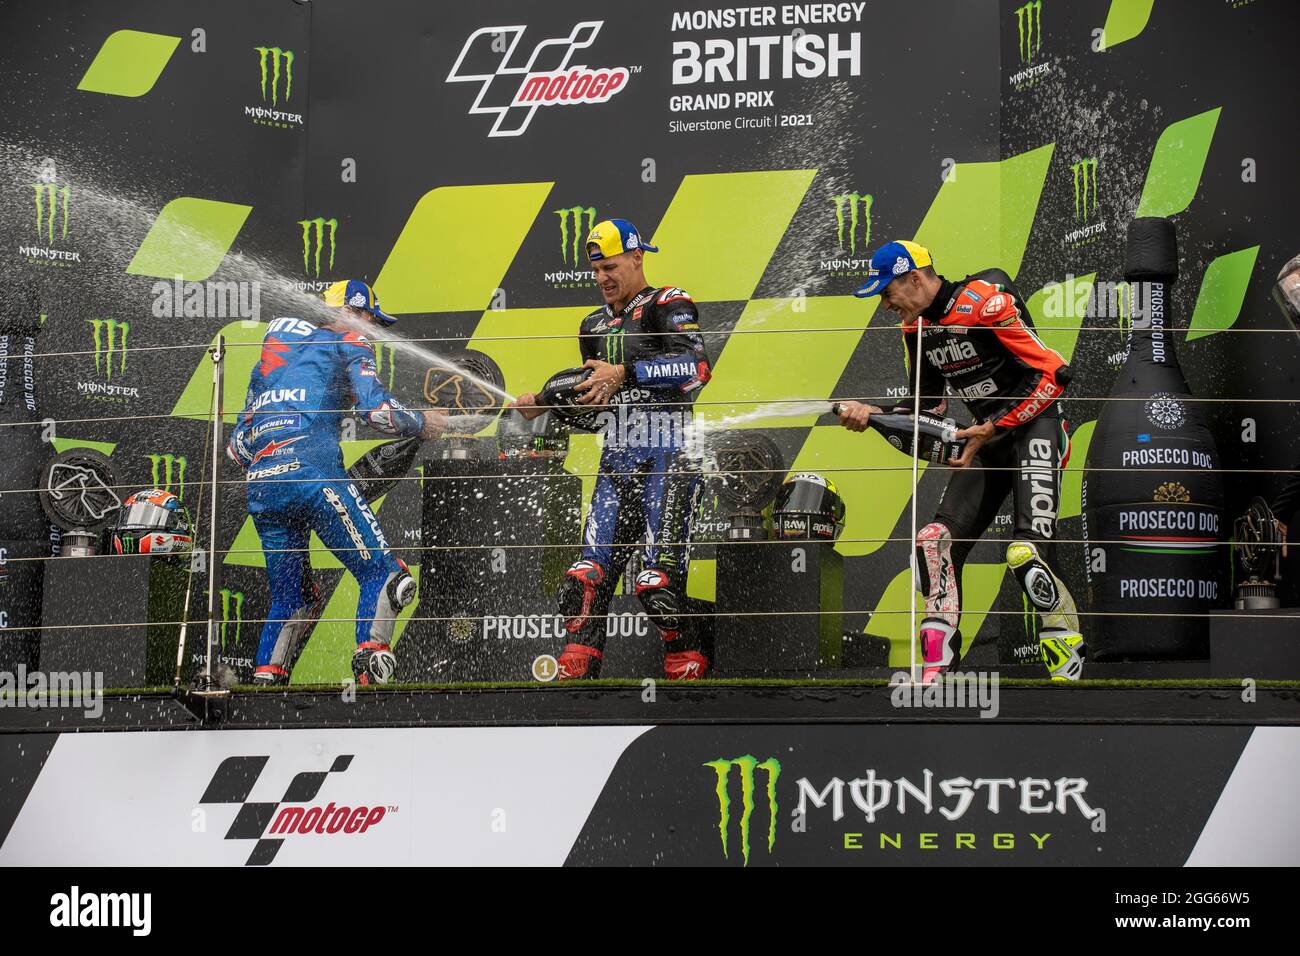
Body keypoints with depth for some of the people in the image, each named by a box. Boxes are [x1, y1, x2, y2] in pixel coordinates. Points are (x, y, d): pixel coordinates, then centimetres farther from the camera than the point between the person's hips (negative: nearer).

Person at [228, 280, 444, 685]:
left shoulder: (270, 359, 31)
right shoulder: (349, 344, 13)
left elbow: (239, 443, 26)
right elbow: (375, 406, -3)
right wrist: (422, 424, 13)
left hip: (260, 486, 7)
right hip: (312, 473, -7)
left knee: (292, 597, 19)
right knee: (382, 574, -4)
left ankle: (265, 681, 6)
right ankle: (371, 661, -25)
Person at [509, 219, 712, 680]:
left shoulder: (668, 305, -3)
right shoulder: (595, 326, 21)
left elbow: (695, 367, -21)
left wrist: (625, 373, -28)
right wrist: (543, 405, 10)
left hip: (669, 455, -7)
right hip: (616, 459, 7)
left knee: (658, 580, -14)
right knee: (588, 573, -2)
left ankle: (688, 669, -3)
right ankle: (576, 673, -1)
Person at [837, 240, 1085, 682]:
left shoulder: (985, 302, -18)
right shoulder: (916, 328, 8)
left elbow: (1053, 372, -18)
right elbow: (925, 406, 20)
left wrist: (993, 428, -17)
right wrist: (873, 415, 2)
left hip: (1034, 425, -8)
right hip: (989, 435, 8)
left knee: (1026, 553, -22)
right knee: (935, 544, -4)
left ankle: (1068, 658, -4)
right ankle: (936, 669, -1)